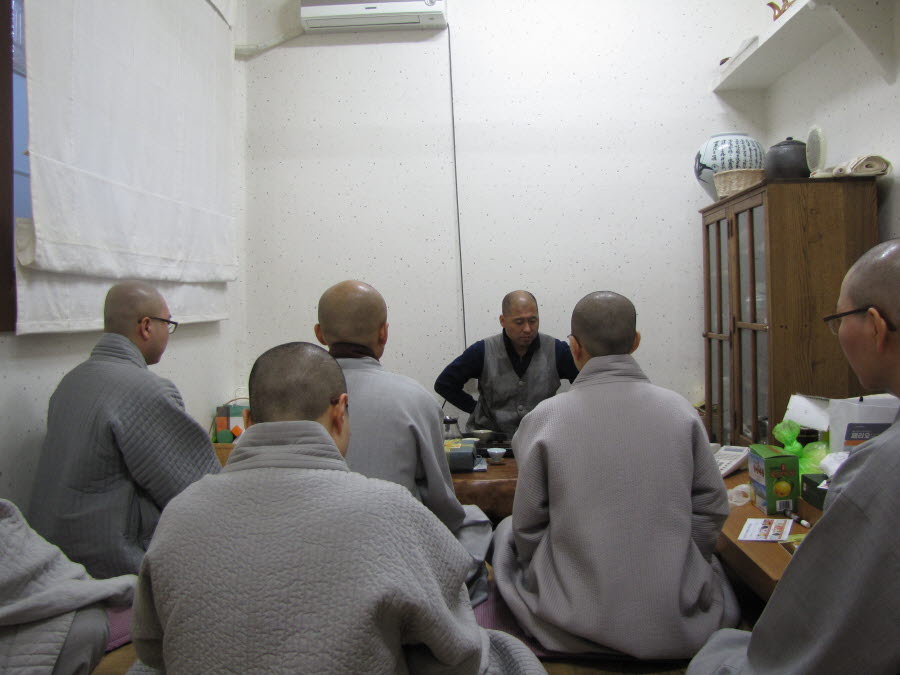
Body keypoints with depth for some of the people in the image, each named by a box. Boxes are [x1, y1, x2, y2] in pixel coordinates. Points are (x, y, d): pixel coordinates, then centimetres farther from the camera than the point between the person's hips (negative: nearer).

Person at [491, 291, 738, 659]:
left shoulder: (544, 418, -12)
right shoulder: (681, 410, -6)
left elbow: (528, 527, -6)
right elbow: (712, 509, 0)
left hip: (576, 626, -2)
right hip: (678, 623, 3)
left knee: (506, 530, 25)